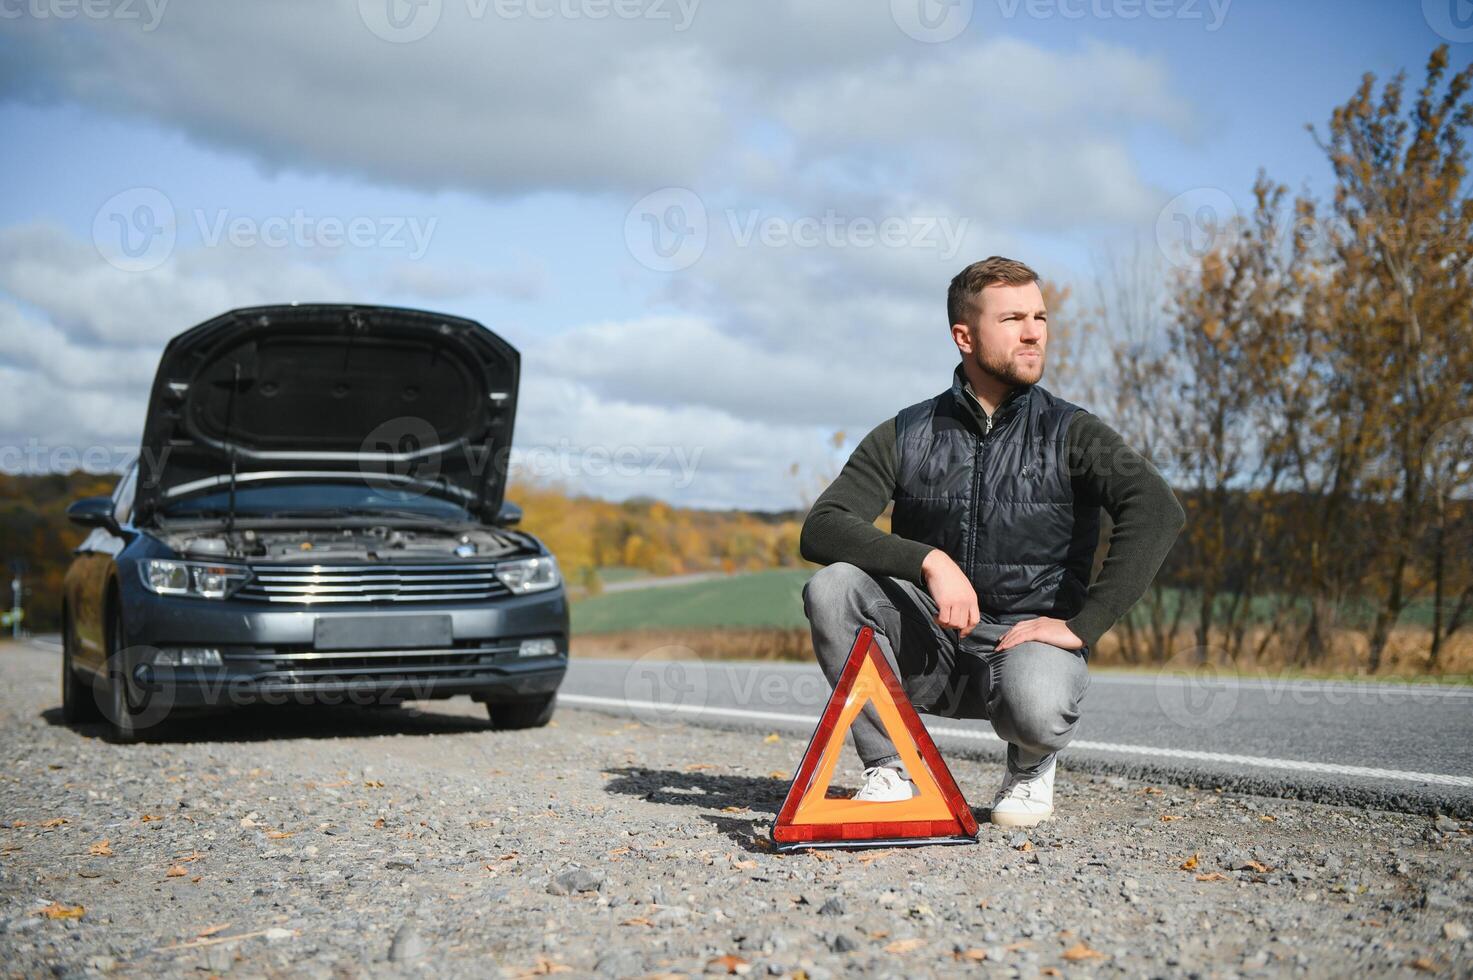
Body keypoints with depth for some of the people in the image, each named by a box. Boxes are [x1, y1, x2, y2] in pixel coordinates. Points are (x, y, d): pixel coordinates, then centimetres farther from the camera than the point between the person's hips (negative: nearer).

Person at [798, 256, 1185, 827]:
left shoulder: (1070, 434, -3)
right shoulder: (905, 436, 1)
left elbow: (1157, 511, -20)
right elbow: (820, 529, -11)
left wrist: (1082, 625, -27)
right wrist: (929, 560, -26)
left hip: (1031, 636, -2)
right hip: (932, 642, 2)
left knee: (1034, 709, -37)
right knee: (830, 587, -24)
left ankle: (1031, 764, 4)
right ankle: (890, 769, -8)